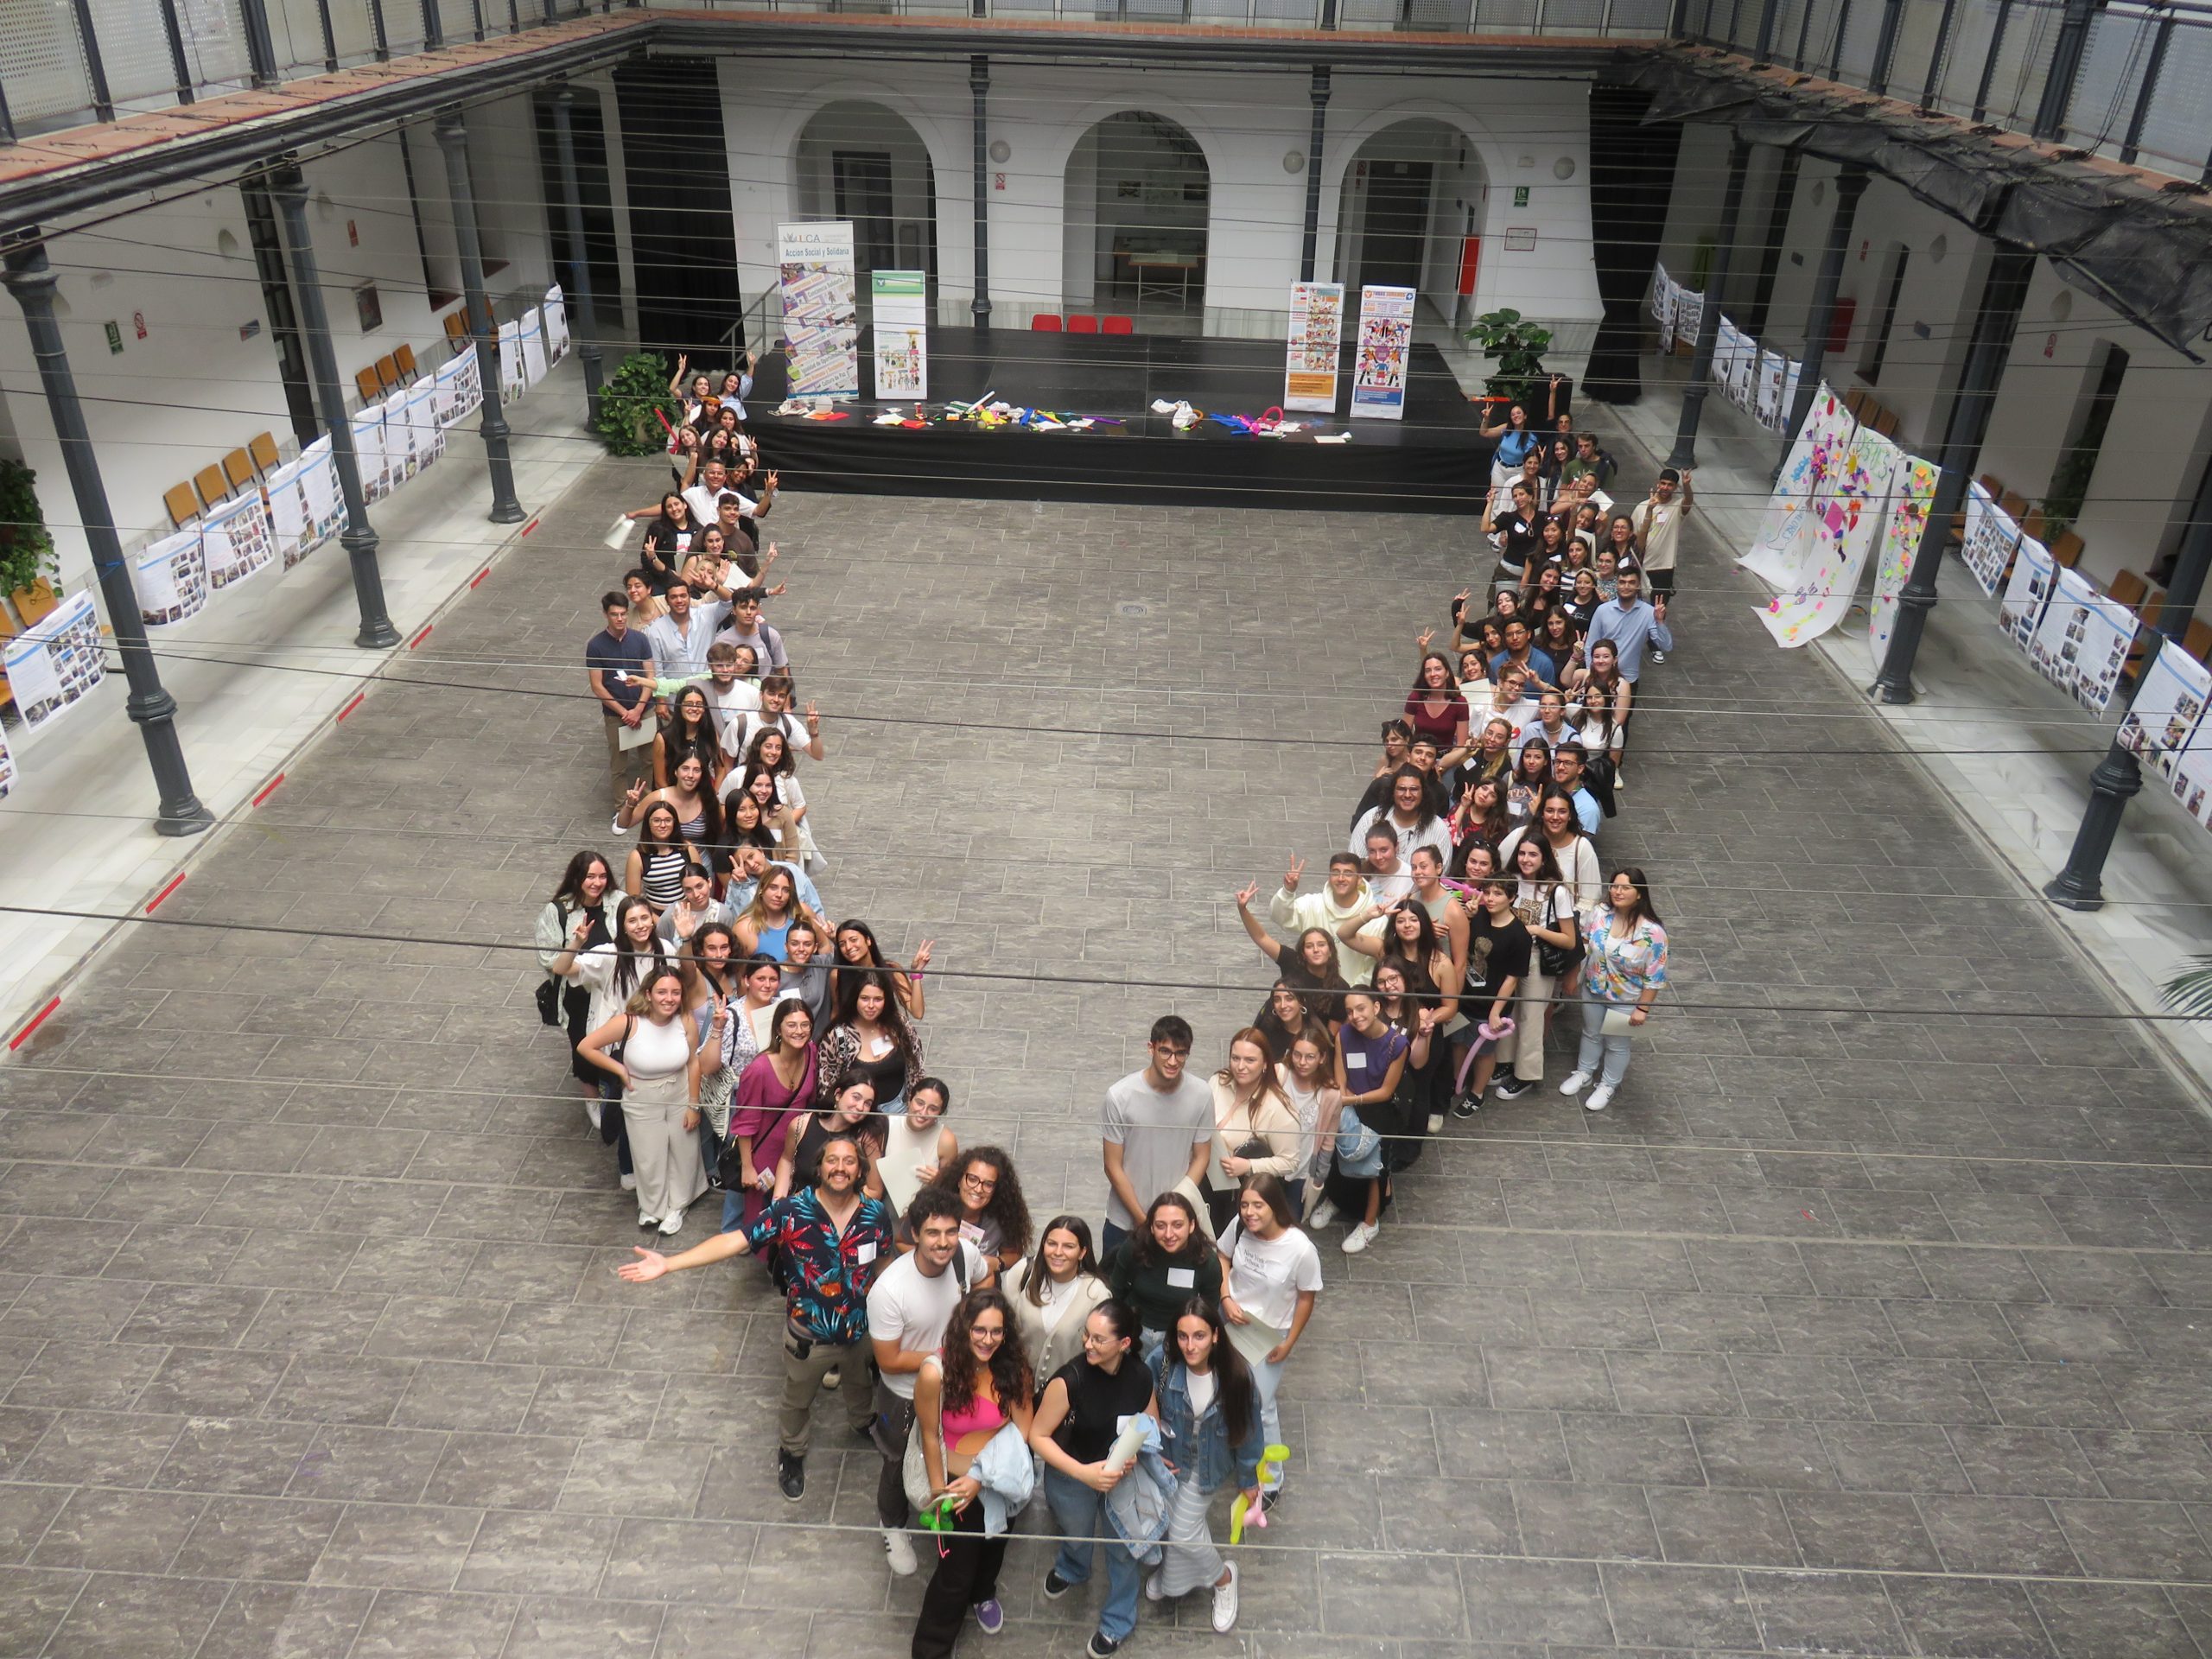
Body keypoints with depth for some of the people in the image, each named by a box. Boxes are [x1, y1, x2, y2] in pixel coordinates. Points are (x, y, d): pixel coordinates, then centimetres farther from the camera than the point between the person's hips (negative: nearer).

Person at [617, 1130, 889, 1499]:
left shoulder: (877, 1213, -19)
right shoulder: (790, 1211, -26)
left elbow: (884, 1262, -3)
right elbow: (736, 1240, -30)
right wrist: (669, 1264, -39)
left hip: (862, 1331, 2)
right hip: (808, 1336, -2)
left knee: (863, 1389, 32)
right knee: (797, 1401, 27)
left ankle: (864, 1426, 67)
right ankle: (791, 1454, 58)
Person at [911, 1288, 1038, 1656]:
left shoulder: (1015, 1368, -22)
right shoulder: (935, 1373, -30)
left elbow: (1023, 1430, -17)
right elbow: (930, 1435, -17)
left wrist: (981, 1479, -23)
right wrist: (939, 1492, -9)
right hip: (956, 1477, -3)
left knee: (994, 1545, 30)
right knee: (956, 1571, 0)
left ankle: (984, 1595, 62)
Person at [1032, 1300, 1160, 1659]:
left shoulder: (1141, 1377, -23)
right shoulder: (1069, 1380, -33)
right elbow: (1038, 1436, -23)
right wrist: (1084, 1472, -32)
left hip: (1123, 1477, 1)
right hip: (1072, 1475, -1)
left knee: (1122, 1547, 19)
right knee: (1077, 1537, 27)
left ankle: (1118, 1622, 48)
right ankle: (1071, 1570, 65)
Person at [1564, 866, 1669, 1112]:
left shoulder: (1652, 932, -29)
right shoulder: (1599, 914, -16)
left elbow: (1655, 976, -20)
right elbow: (1583, 944, 2)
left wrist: (1643, 1008, -17)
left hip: (1626, 1000, -4)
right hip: (1593, 991, 4)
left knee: (1616, 1044, 18)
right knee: (1591, 1033, 25)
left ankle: (1608, 1085, 41)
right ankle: (1583, 1073, 49)